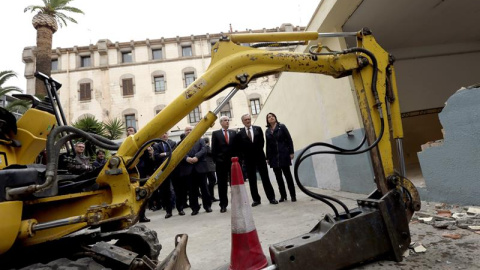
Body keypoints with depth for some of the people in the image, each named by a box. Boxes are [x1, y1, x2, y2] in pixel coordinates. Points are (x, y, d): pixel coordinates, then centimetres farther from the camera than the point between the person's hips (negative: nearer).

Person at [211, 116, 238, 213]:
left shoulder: (233, 132, 11)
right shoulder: (215, 133, 5)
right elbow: (213, 149, 3)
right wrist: (216, 160, -2)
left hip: (233, 161, 2)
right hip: (221, 163, -1)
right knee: (222, 185, 5)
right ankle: (223, 205, 14)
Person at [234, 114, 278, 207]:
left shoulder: (258, 129, 5)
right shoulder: (240, 134, 1)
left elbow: (262, 141, 6)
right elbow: (238, 147, 3)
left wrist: (258, 150, -1)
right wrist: (244, 155, -2)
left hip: (260, 157, 0)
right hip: (248, 160, 0)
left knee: (265, 178, 4)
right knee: (252, 180, 6)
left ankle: (271, 197, 11)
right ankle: (256, 199, 16)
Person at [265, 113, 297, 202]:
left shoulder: (282, 127, 1)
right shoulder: (267, 131, 9)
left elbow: (289, 139, -2)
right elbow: (267, 145, 10)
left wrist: (291, 152, -9)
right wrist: (267, 158, 8)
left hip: (283, 154, -3)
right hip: (273, 156, 3)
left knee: (287, 174, 0)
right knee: (278, 176, 6)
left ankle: (293, 195, 7)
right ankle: (283, 195, 15)